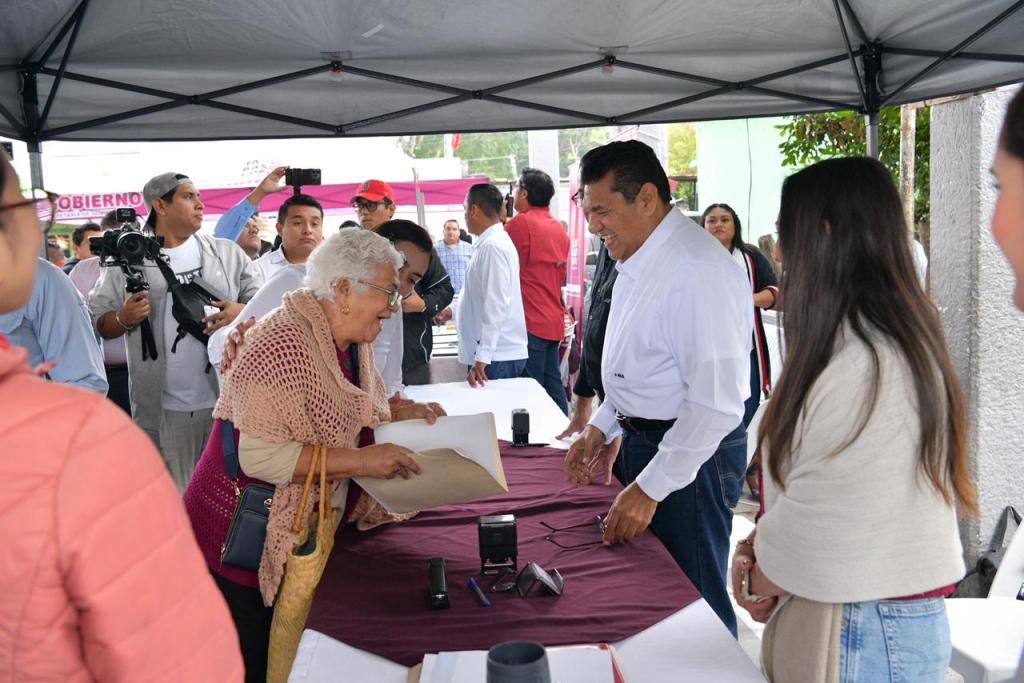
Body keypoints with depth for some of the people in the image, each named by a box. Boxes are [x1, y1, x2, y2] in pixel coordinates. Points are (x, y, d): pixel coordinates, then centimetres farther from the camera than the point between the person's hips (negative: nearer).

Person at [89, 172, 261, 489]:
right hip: (163, 409, -1)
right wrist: (124, 319, -14)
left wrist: (242, 311, -12)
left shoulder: (228, 253, 8)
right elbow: (97, 321, 6)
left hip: (226, 400, 1)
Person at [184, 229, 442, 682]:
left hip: (307, 538, 8)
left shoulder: (352, 341, 4)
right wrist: (360, 460, -29)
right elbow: (261, 456, -31)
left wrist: (400, 413, -1)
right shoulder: (283, 346, -25)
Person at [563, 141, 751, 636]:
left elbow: (717, 403, -26)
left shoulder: (698, 270, -23)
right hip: (642, 440, 9)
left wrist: (651, 487, -23)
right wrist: (603, 426, 12)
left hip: (691, 453, -9)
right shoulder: (637, 261, 9)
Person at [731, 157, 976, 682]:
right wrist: (759, 542, 1)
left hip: (862, 631, -9)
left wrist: (758, 582, -3)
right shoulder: (896, 340, 8)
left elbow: (819, 521, -20)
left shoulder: (861, 362, -24)